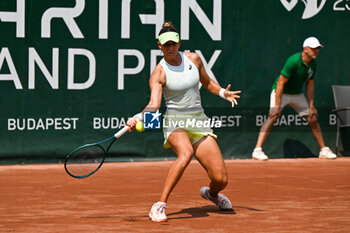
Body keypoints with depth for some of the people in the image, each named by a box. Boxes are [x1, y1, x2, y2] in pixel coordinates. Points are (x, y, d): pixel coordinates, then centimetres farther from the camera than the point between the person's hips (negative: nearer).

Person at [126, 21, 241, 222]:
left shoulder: (193, 59, 4)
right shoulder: (158, 74, -8)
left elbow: (207, 83, 20)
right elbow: (154, 104, -20)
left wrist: (223, 93, 3)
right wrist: (138, 117, -39)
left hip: (199, 122, 4)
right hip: (175, 122, -4)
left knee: (221, 179, -5)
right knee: (186, 153, -40)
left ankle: (211, 193, 35)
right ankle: (160, 206, -34)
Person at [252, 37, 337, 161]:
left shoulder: (313, 64, -6)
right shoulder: (293, 61, -28)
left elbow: (310, 85, 5)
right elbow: (280, 83, -27)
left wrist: (311, 106, 2)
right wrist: (277, 106, -29)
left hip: (298, 94, 7)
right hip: (281, 92, -7)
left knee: (313, 119, 6)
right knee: (273, 117, -25)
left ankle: (324, 150, 20)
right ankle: (257, 150, -28)